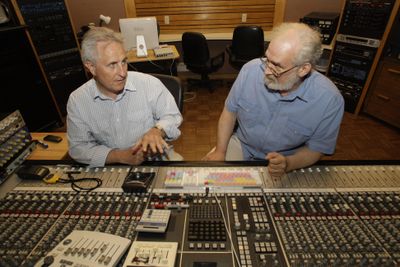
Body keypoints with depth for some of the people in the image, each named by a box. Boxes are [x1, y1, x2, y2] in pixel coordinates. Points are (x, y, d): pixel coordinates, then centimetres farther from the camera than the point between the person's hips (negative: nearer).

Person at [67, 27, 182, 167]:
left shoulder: (150, 84, -10)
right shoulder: (77, 100, -5)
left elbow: (173, 117, -1)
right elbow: (78, 148, -1)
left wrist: (157, 130, -23)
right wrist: (121, 156, -16)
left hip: (157, 160, -1)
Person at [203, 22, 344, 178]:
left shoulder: (330, 100, -22)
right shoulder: (251, 69, -18)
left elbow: (316, 148, -9)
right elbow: (230, 111, -5)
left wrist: (288, 164, -29)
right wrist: (220, 151, -9)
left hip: (287, 160, 0)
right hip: (240, 145, 1)